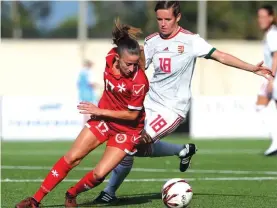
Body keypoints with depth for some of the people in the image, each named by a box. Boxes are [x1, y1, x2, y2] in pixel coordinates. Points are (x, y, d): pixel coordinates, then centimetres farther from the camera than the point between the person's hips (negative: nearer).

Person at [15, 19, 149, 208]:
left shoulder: (139, 81, -31)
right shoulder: (111, 56, -16)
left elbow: (133, 115, -19)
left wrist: (99, 111, -15)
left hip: (126, 128, -5)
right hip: (103, 117, 5)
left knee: (99, 174, -12)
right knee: (72, 157, 1)